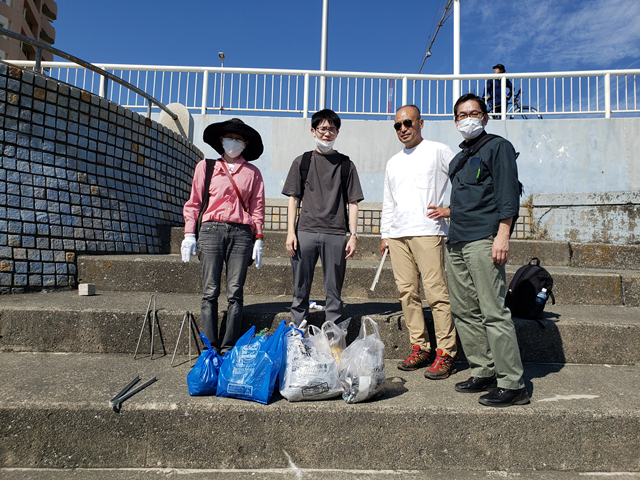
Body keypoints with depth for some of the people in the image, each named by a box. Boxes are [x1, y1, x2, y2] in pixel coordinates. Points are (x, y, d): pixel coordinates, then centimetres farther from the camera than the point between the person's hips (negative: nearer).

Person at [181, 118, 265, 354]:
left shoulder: (252, 172, 16)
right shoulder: (205, 166, 15)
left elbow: (257, 207, 13)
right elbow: (194, 202, 13)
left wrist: (258, 239, 4)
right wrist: (189, 234, 4)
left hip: (241, 233, 0)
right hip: (211, 230, 0)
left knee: (235, 293, -3)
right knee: (210, 292, -4)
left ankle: (228, 349, 3)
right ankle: (210, 348, 2)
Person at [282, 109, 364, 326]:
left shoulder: (346, 165, 11)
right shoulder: (301, 162, 12)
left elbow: (353, 203, 9)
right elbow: (293, 198, 9)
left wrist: (353, 235, -1)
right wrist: (291, 232, -1)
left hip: (335, 235, 0)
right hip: (305, 232, 1)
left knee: (334, 291, 3)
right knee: (300, 290, 5)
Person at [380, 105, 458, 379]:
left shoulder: (438, 151, 6)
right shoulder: (393, 163, 23)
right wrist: (385, 234, 18)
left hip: (427, 232, -6)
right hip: (397, 234, 6)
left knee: (436, 293, -9)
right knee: (407, 293, 5)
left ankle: (445, 353, -1)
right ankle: (419, 347, 14)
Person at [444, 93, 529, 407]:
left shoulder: (497, 146, 2)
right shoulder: (458, 158, 24)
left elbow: (508, 193, -8)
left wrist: (502, 235, -16)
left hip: (483, 239, -8)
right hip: (456, 240, 8)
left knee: (493, 312, -10)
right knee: (464, 312, 8)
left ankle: (512, 384, -2)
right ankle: (483, 373, 18)